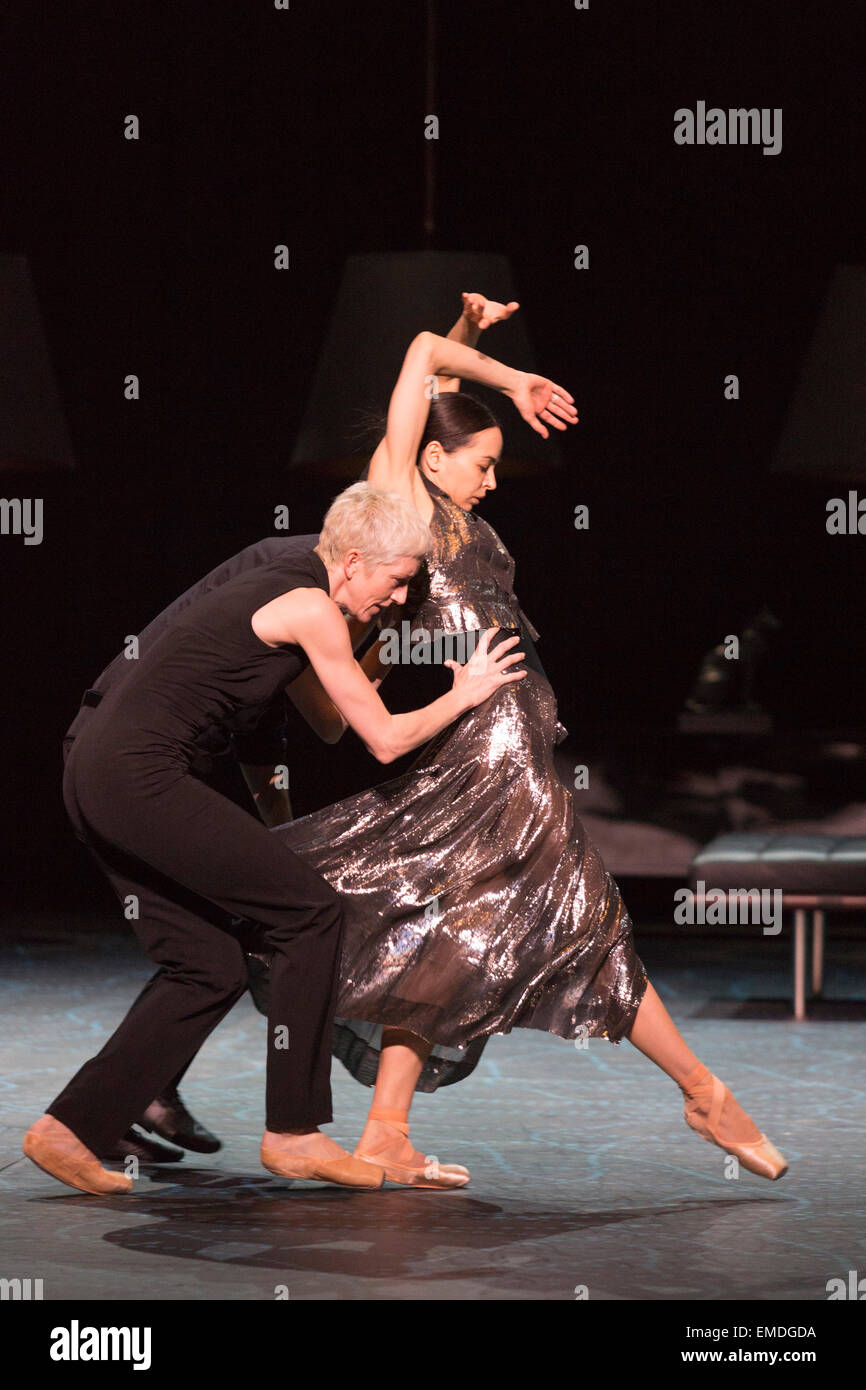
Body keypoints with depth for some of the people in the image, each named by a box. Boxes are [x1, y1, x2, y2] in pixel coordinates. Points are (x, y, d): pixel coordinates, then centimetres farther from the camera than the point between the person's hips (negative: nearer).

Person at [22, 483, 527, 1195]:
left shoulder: (280, 585, 20)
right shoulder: (311, 609, -9)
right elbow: (386, 739, -2)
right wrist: (466, 693, 12)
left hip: (99, 772, 10)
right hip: (140, 775, -10)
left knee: (211, 968, 11)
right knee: (311, 910, -3)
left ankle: (71, 1129, 10)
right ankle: (293, 1132, 1)